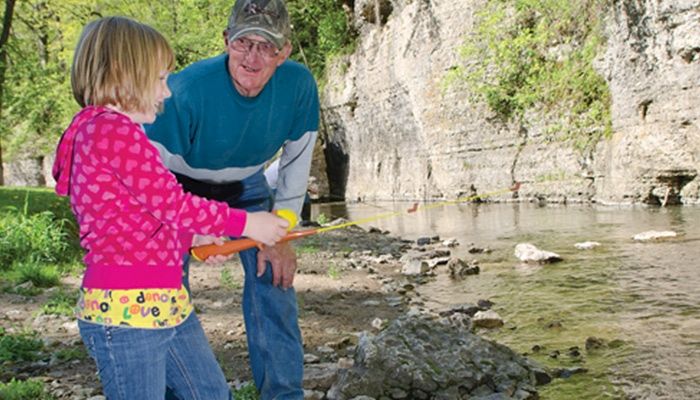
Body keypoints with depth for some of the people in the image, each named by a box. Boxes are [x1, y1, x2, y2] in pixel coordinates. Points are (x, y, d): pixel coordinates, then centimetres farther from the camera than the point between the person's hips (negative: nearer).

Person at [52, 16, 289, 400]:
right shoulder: (113, 129, -16)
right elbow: (171, 202, -15)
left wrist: (194, 238, 14)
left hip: (165, 302, 10)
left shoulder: (102, 131, 16)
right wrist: (245, 223, -5)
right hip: (127, 310, -10)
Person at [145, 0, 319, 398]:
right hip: (179, 186, -2)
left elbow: (296, 165, -9)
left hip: (246, 185, 3)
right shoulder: (187, 90, -35)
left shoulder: (299, 85, -24)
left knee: (273, 276, -5)